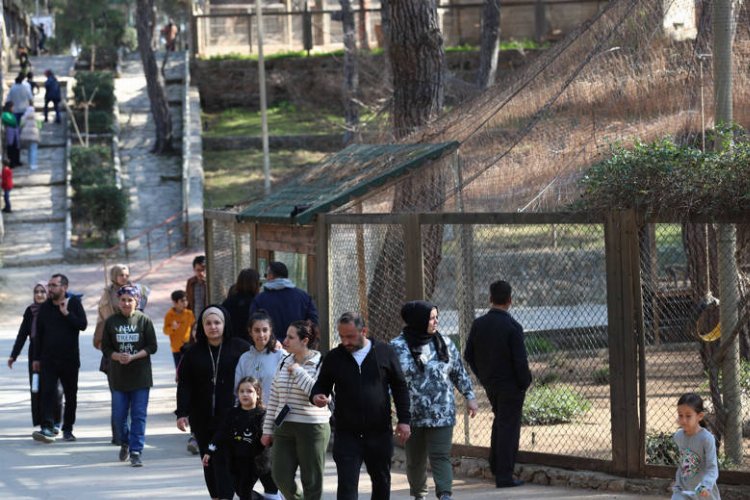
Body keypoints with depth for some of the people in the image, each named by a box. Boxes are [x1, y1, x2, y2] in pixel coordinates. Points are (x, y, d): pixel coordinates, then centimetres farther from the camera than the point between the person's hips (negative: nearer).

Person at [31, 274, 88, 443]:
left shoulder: (74, 303, -1)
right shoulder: (45, 308, 7)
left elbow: (83, 324, -12)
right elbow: (39, 334, 11)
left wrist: (66, 314, -20)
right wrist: (36, 358, 9)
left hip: (70, 359, -1)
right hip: (48, 358, 1)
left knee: (71, 396, 7)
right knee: (48, 392, -13)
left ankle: (68, 429, 19)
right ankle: (47, 428, -21)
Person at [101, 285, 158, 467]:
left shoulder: (144, 320, -1)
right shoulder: (111, 321, 4)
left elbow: (152, 347, -2)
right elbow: (106, 348, 5)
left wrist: (133, 357, -16)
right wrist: (118, 356, -15)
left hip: (140, 376, -2)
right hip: (118, 375, 2)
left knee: (139, 415, -4)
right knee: (119, 415, 5)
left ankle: (136, 452, -1)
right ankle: (124, 443, 31)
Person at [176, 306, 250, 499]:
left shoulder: (239, 348, -1)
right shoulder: (194, 353, 8)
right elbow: (184, 385, 6)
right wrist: (182, 413, -3)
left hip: (230, 416, -4)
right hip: (202, 418, 4)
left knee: (223, 461, -11)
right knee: (209, 462, 7)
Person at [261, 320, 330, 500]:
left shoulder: (320, 364, -8)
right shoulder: (284, 363, 10)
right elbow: (274, 398, 15)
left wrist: (298, 372, -16)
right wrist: (268, 429, 13)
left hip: (312, 429, -5)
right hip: (284, 428, 5)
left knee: (312, 480, 1)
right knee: (281, 475, -2)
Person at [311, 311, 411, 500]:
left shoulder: (385, 353, 0)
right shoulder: (334, 358, 2)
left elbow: (400, 387, 5)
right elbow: (322, 385, 12)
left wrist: (404, 420, 0)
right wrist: (317, 396, -13)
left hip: (380, 432, 1)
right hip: (346, 433, -1)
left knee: (381, 481, 14)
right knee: (347, 484, -9)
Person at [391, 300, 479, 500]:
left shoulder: (445, 343, 6)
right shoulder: (398, 347, -1)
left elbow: (459, 373, 14)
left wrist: (469, 396, 10)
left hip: (441, 414, 0)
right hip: (412, 416, 0)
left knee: (441, 456, -11)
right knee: (415, 459, 9)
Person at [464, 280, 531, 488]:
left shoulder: (478, 324, -2)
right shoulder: (512, 327, -19)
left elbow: (469, 355, 5)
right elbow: (520, 360, -20)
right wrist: (525, 383, -5)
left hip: (489, 383, 6)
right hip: (510, 385, -6)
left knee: (500, 420, 25)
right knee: (509, 426, 1)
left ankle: (496, 466, 31)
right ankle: (504, 476, 2)